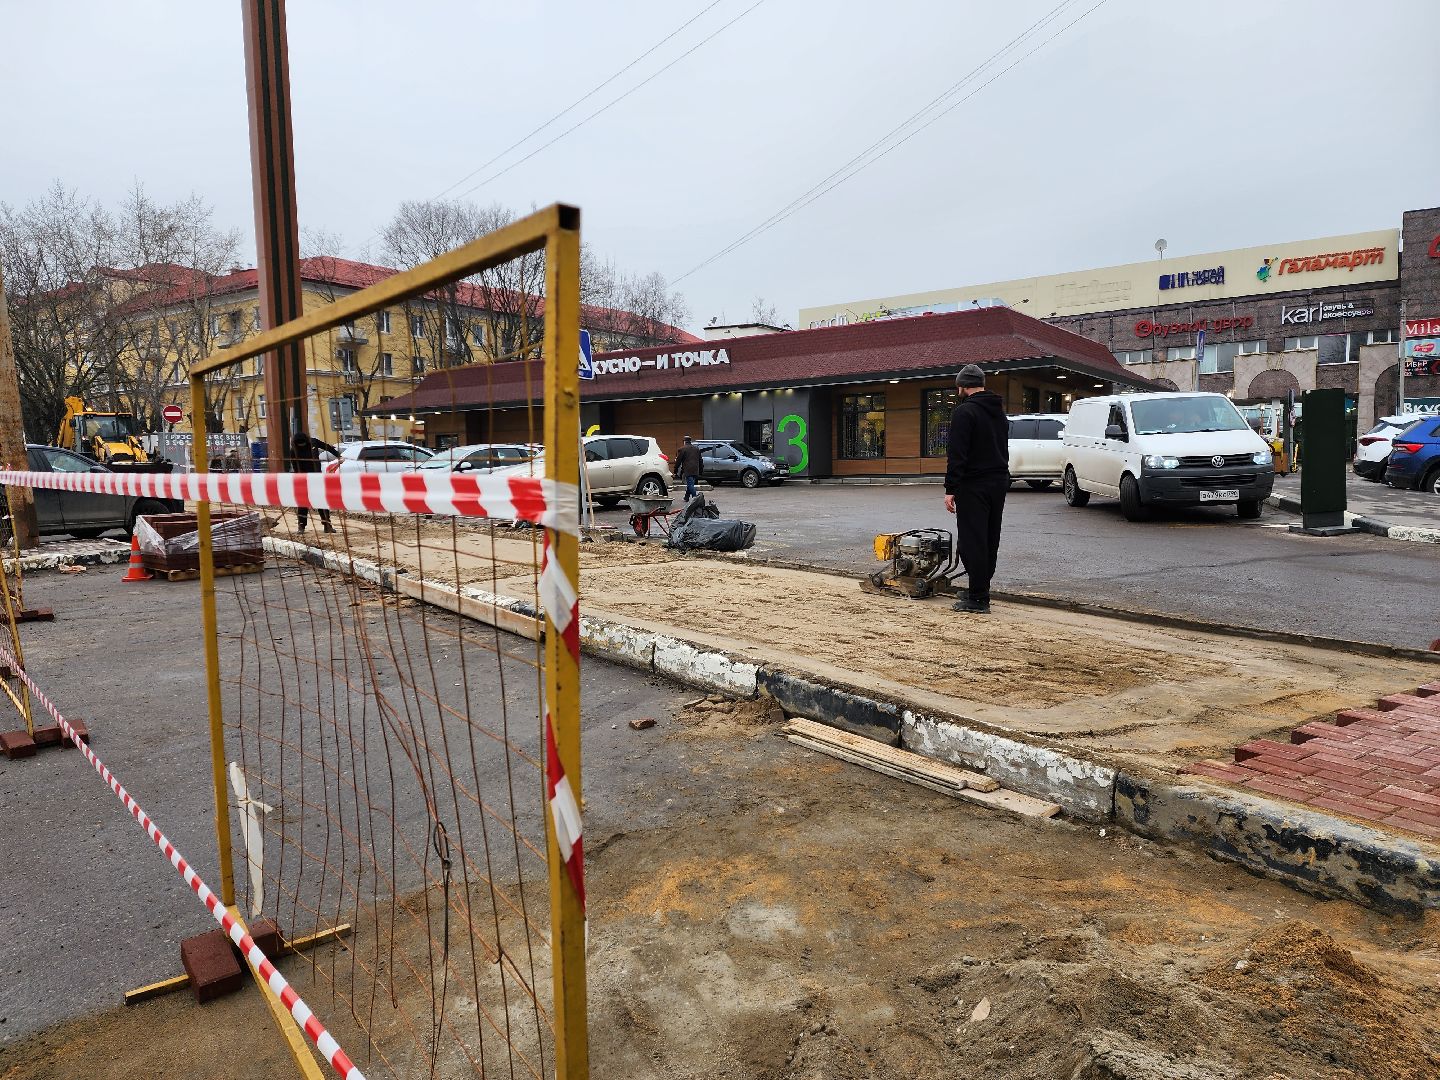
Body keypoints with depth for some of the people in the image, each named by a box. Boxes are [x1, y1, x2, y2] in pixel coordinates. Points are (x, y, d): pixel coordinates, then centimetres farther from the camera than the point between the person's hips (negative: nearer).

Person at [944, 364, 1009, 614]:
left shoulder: (964, 411, -12)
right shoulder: (999, 411, 16)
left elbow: (956, 454, -18)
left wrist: (950, 489, -16)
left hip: (974, 485, -9)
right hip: (999, 482, 9)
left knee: (972, 541, -6)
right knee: (990, 541, 14)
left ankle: (978, 600, -5)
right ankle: (980, 592, 23)